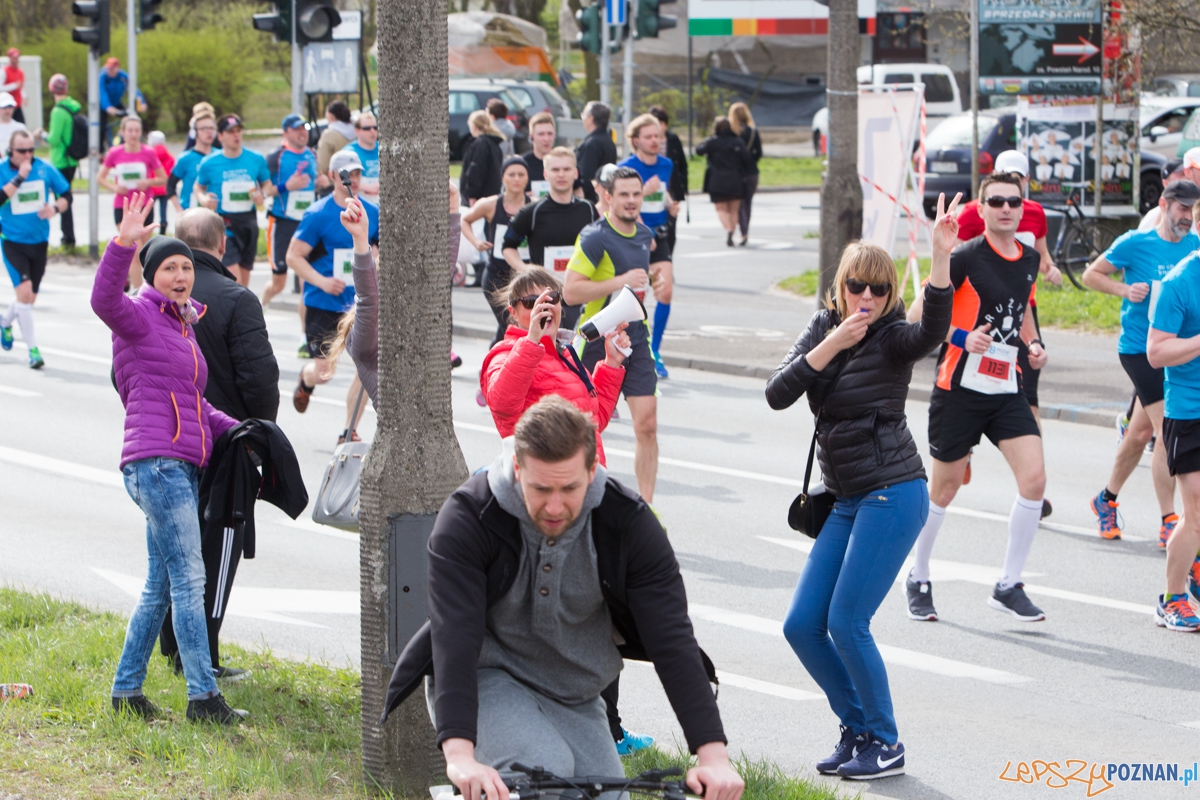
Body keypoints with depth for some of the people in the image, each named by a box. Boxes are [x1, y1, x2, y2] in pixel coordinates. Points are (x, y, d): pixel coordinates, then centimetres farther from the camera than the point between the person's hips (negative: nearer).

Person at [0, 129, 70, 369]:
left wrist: (55, 208, -14)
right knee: (24, 289, -20)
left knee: (29, 298, 14)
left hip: (39, 241, 4)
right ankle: (32, 349, -14)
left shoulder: (45, 169, -2)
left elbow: (66, 195, 6)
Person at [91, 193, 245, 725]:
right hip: (156, 462, -9)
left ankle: (126, 691, 18)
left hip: (183, 467, 9)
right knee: (189, 579, -11)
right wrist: (124, 243, -39)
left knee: (161, 586, 12)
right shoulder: (139, 316, -4)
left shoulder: (183, 326, 22)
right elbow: (105, 300, -28)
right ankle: (203, 697, -12)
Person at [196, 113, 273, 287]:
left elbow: (267, 184, 16)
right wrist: (204, 199, -11)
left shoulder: (256, 159, 4)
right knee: (234, 278, -18)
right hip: (223, 223, -4)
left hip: (248, 221, 4)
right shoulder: (209, 163, -3)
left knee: (244, 281, 12)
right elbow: (198, 187, 11)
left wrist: (263, 194, -7)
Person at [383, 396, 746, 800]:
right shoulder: (468, 517, -23)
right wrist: (460, 755, -46)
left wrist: (712, 753, -29)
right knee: (544, 767, -31)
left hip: (576, 701, 4)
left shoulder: (627, 522, -16)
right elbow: (454, 636, -32)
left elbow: (672, 639, -19)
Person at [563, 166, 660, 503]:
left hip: (636, 341, 5)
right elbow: (570, 292, -22)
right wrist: (621, 282, -25)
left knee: (647, 425, -6)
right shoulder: (594, 238, -15)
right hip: (597, 344, -5)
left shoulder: (645, 235, 7)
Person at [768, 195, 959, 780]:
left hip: (893, 495, -7)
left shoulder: (892, 339, -9)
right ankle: (859, 729, 20)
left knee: (846, 623, -10)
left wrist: (942, 254, -45)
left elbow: (933, 330, -33)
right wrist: (831, 346, -15)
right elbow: (778, 394, -3)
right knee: (801, 626, 5)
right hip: (848, 503, 7)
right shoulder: (822, 329, 9)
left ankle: (886, 747, 4)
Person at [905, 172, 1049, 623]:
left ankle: (1009, 586, 1)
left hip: (1007, 388, 5)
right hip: (961, 386, -5)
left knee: (1034, 478, -10)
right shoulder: (965, 257, -11)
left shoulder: (1029, 260, 9)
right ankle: (918, 580, 28)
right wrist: (962, 337, -23)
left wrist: (1031, 343, 8)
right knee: (945, 488, 6)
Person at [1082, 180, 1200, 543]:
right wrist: (1125, 289, -14)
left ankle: (1107, 499, 34)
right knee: (1167, 432, -13)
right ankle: (1168, 523, -10)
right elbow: (1091, 275, 2)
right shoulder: (1135, 243, -8)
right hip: (1139, 347, -5)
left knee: (1141, 432, 14)